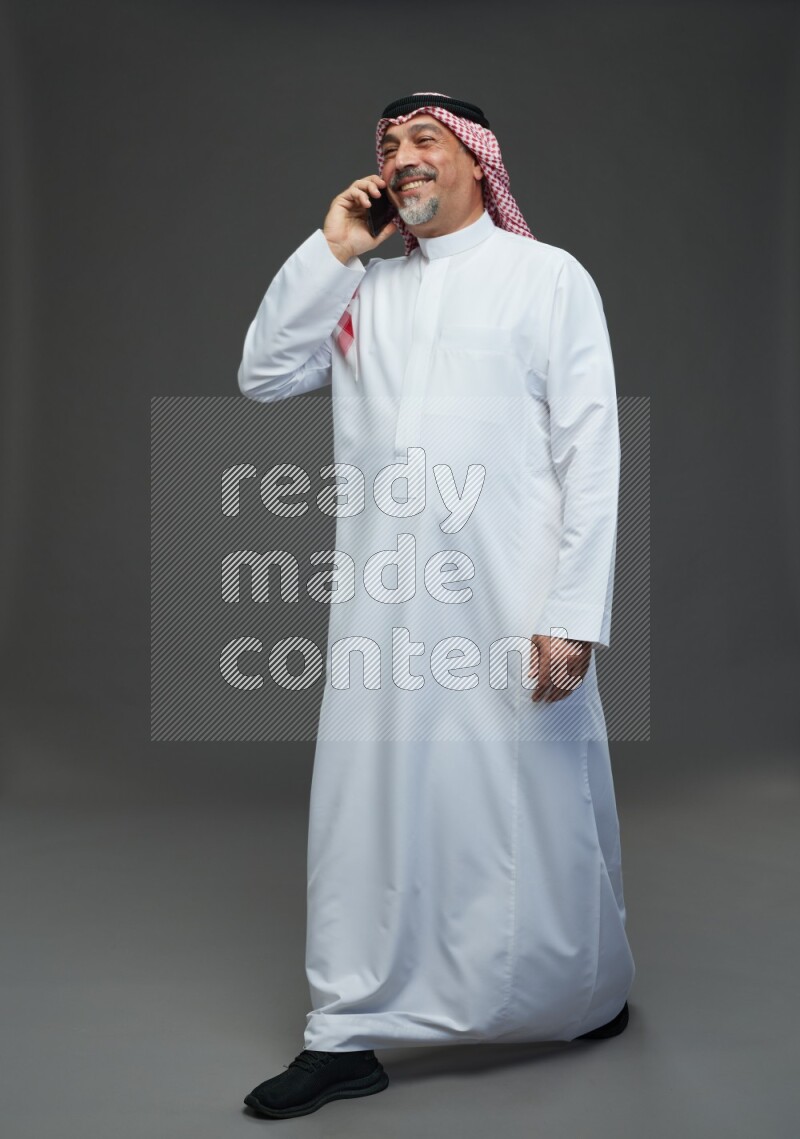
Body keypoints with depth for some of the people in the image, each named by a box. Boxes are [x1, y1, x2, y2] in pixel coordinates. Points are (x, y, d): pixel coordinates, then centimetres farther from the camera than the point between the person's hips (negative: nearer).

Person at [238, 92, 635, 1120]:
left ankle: (592, 999, 32)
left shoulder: (548, 277, 2)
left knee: (536, 810, 7)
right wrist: (330, 250, 3)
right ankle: (349, 1035, 17)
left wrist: (575, 612, -12)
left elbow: (590, 451, -4)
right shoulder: (362, 290, 15)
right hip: (382, 602, 4)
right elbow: (263, 376, 8)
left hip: (510, 606, -3)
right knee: (366, 805, 5)